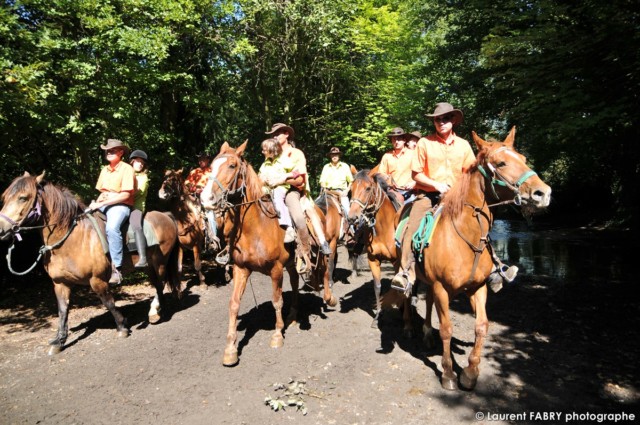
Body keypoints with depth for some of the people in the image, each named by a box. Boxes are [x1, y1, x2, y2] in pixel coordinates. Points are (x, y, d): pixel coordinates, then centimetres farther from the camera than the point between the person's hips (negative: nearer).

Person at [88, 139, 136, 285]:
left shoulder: (127, 169, -6)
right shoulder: (105, 169, 16)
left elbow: (125, 195, -15)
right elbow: (103, 191, 21)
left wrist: (102, 203, -17)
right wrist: (96, 203, -1)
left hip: (121, 205, -8)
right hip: (103, 204, 8)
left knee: (112, 227, -34)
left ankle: (117, 268, -30)